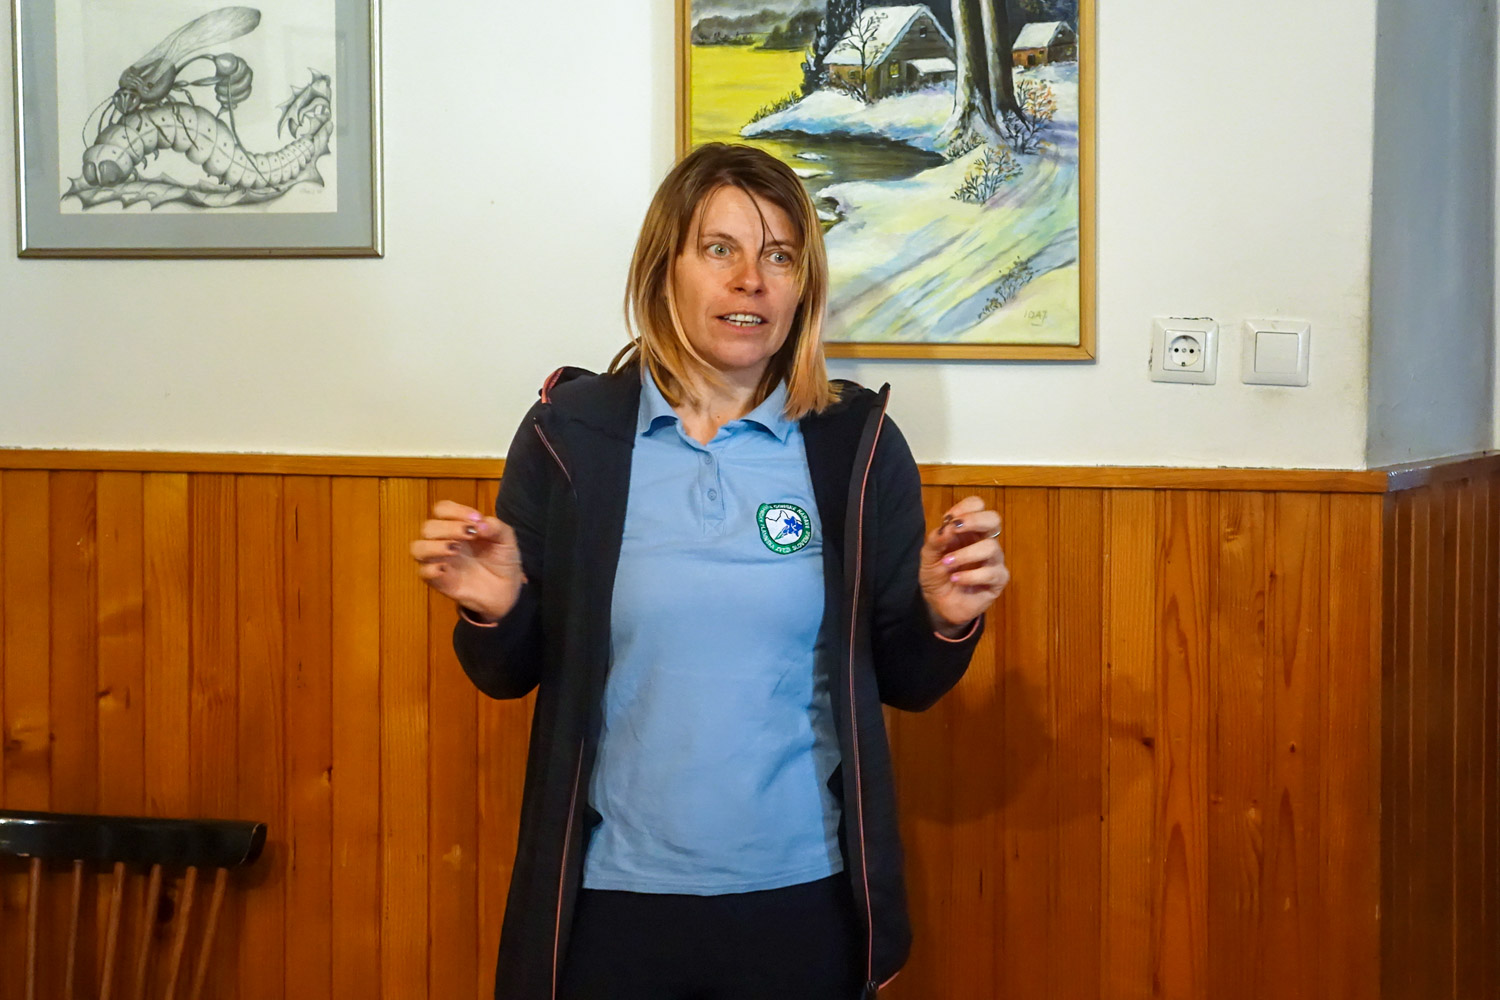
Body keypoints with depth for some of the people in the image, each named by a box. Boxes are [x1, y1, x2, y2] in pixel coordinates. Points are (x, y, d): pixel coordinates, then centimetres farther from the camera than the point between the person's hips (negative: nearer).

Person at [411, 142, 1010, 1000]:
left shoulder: (858, 445, -1)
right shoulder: (571, 431, -2)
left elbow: (903, 683, 5)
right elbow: (512, 675, 5)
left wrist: (944, 621, -15)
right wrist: (493, 612, -16)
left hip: (802, 897, 1)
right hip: (609, 897, 0)